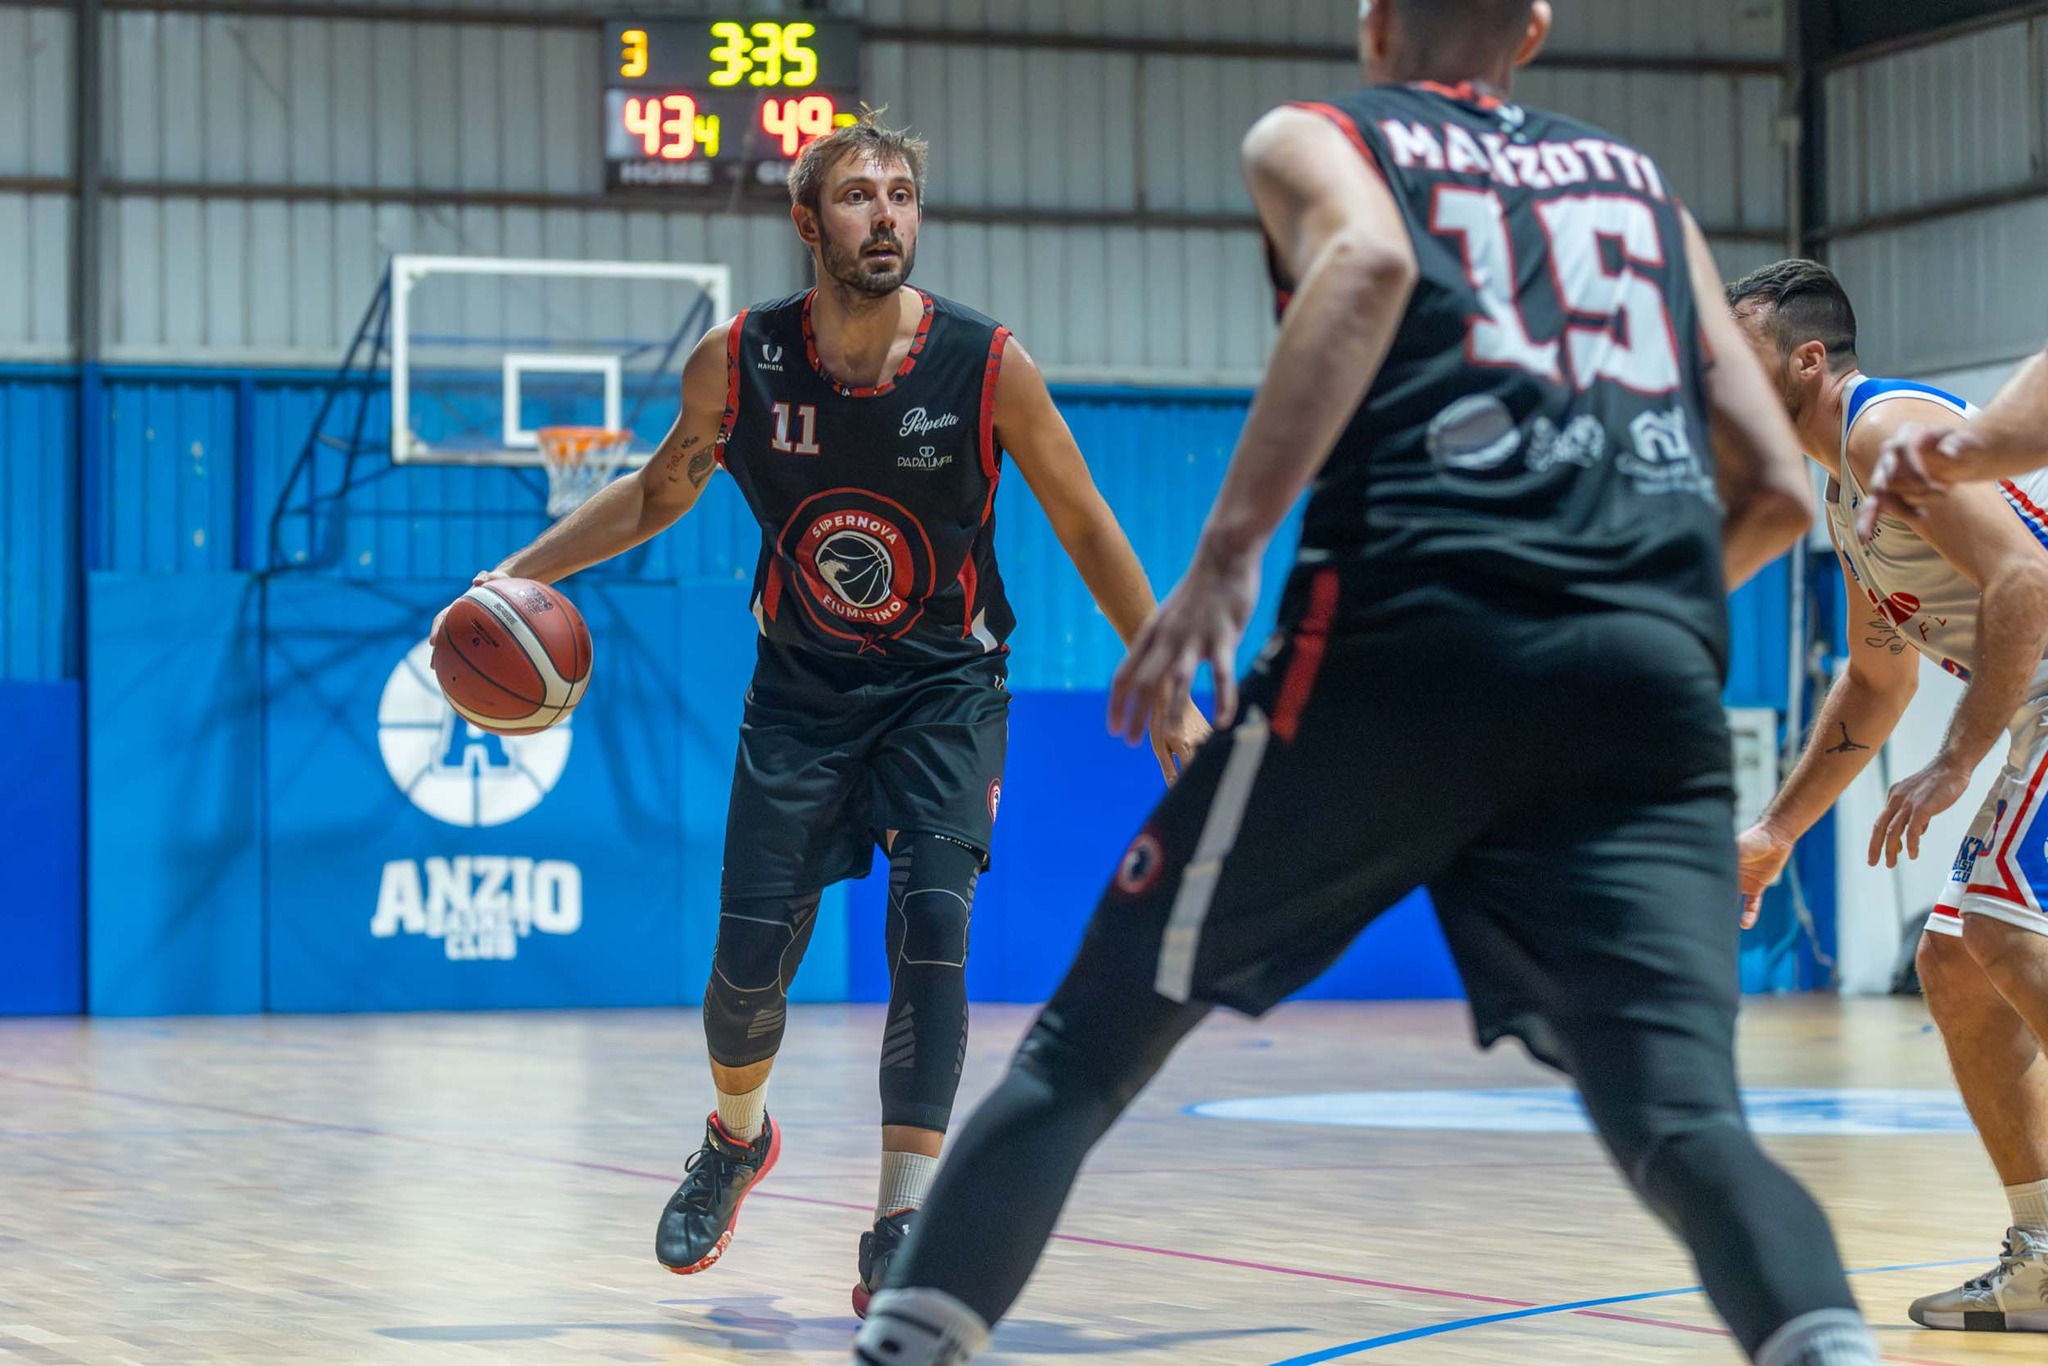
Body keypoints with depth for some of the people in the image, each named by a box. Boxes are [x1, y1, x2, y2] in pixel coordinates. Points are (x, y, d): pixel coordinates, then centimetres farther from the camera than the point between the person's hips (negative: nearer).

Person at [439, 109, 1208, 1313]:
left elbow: (1086, 529, -8)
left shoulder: (988, 366, -19)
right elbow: (661, 493, 7)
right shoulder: (739, 363, -12)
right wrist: (524, 571, -2)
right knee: (751, 955, 0)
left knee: (931, 929, -19)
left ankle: (904, 1224, -13)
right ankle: (737, 1141, 33)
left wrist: (1169, 692, -7)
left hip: (945, 689, -2)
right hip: (802, 691, 2)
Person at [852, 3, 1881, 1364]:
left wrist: (1228, 551, -13)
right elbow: (1778, 488, 23)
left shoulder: (1317, 135, 18)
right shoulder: (1641, 183, 30)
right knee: (1684, 1121, -7)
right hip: (1654, 672, 3)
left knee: (1083, 1050, 10)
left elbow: (1370, 263, -8)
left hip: (1419, 632, -3)